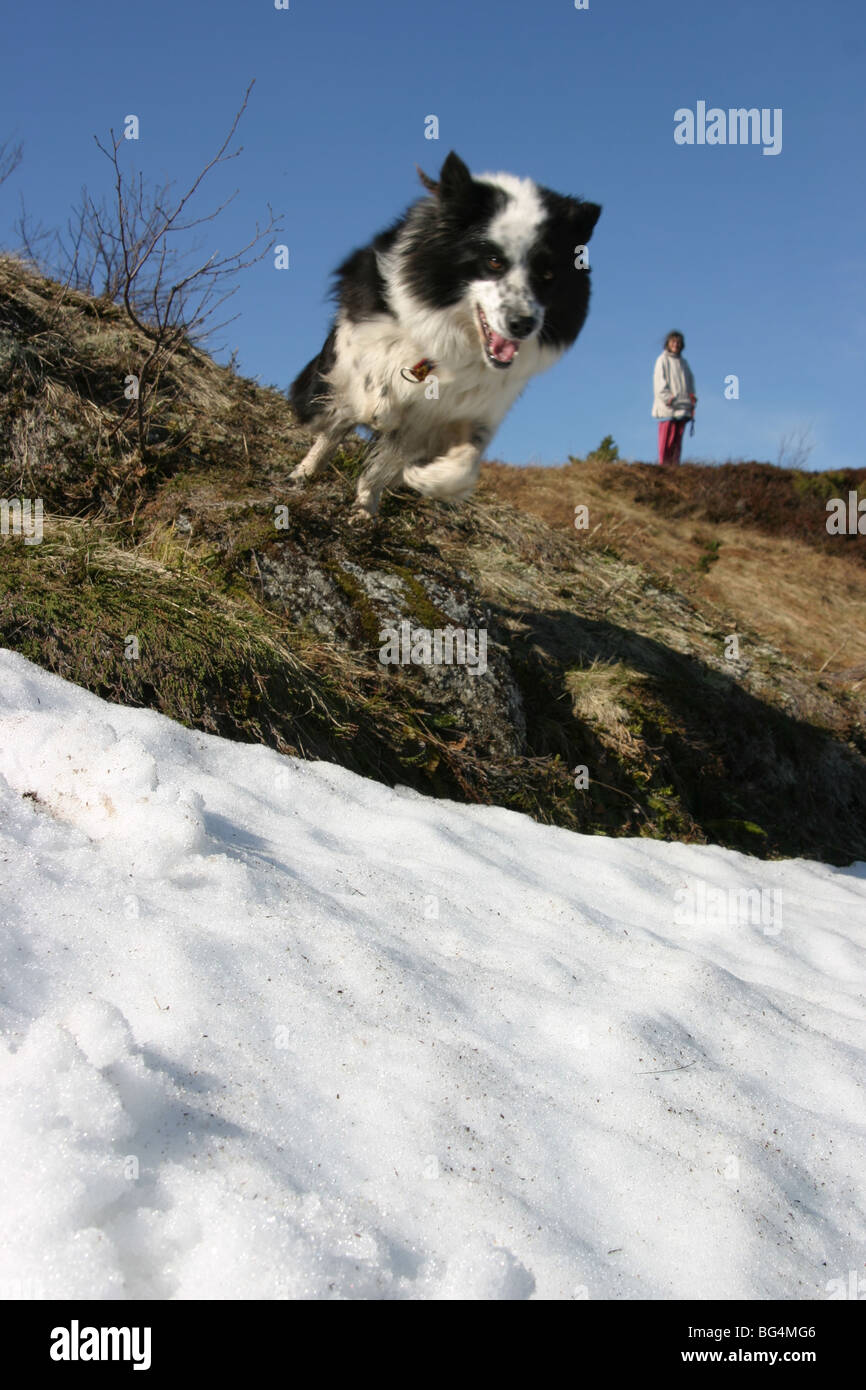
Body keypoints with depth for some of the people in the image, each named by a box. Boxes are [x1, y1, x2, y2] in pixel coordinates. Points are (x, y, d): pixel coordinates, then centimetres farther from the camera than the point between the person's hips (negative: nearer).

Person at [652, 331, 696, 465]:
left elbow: (690, 382, 23)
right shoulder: (663, 360, 3)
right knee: (667, 439, -11)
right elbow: (659, 382, -5)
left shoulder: (683, 362, 21)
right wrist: (667, 398, -16)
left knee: (678, 439, 2)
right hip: (668, 408, -6)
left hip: (682, 408, 6)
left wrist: (692, 399, 8)